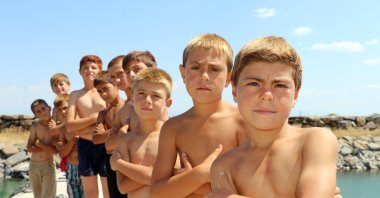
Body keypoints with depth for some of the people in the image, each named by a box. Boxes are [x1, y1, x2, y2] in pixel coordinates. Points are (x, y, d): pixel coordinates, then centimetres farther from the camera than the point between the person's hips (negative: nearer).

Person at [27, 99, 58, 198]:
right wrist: (48, 148, -15)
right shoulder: (35, 126, -3)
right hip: (33, 165, 3)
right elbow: (29, 148, -10)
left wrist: (39, 143, -14)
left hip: (48, 165, -3)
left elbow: (55, 150, -18)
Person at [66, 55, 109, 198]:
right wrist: (96, 118, -10)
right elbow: (70, 126, -3)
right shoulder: (75, 95, 8)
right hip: (85, 147, 2)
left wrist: (82, 127, -9)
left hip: (105, 146, -2)